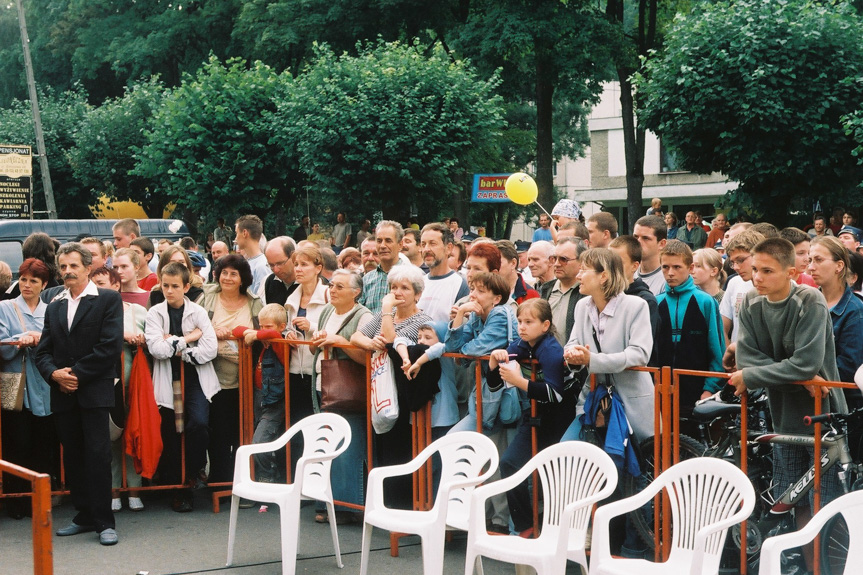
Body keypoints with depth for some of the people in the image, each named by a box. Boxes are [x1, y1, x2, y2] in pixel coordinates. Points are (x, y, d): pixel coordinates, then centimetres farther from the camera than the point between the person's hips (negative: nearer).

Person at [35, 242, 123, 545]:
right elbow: (43, 351, 13)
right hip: (63, 394, 6)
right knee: (73, 458, 9)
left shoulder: (108, 300, 0)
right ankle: (85, 517, 18)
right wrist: (54, 373, -8)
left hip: (94, 392, -5)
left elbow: (111, 346, -10)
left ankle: (104, 521, -3)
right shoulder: (54, 307, 18)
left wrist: (77, 373, -12)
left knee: (97, 455, -8)